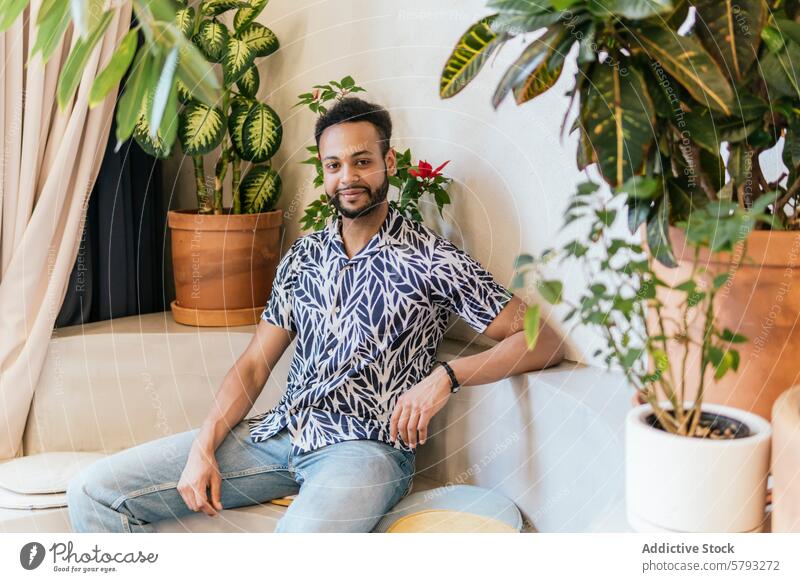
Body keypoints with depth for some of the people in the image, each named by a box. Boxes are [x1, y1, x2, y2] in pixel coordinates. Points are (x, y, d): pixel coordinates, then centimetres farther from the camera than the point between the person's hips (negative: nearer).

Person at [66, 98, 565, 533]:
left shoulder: (431, 259, 0)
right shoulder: (303, 257, 17)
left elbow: (544, 340, -4)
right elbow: (254, 365, 14)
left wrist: (447, 375, -19)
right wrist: (204, 447, -3)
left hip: (365, 445, -5)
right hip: (279, 432, 6)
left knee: (304, 535, -43)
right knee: (93, 492, -7)